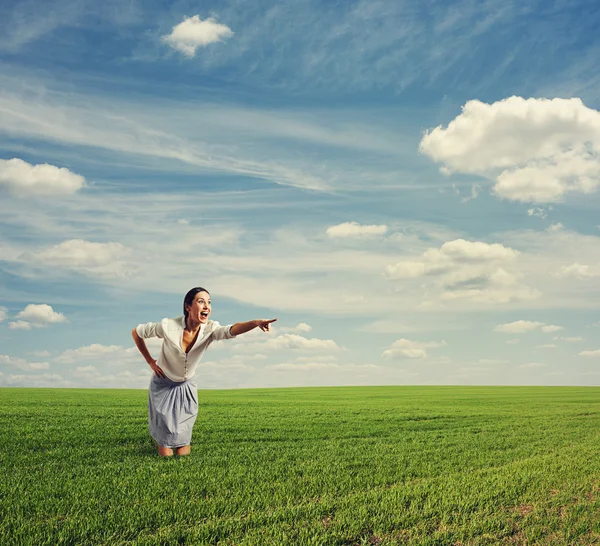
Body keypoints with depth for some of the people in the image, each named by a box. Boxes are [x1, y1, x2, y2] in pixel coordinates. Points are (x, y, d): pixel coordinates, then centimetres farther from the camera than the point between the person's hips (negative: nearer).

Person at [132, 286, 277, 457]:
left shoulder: (210, 329, -21)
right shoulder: (168, 326, -27)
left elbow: (231, 330, -44)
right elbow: (136, 332, -10)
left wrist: (257, 323, -64)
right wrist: (150, 361, -10)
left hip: (186, 387, 3)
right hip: (163, 386, -3)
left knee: (184, 453, 8)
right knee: (166, 454, 2)